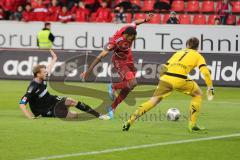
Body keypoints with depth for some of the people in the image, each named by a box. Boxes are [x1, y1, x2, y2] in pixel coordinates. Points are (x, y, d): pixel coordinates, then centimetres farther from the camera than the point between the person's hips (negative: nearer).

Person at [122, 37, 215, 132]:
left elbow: (164, 68, 27)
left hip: (166, 78, 3)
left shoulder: (178, 53, 30)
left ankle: (131, 120, -2)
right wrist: (210, 88, 7)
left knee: (154, 100, 10)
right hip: (180, 80, -3)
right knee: (198, 94, 21)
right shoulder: (197, 56, 19)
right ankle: (192, 125, 15)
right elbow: (205, 71, 4)